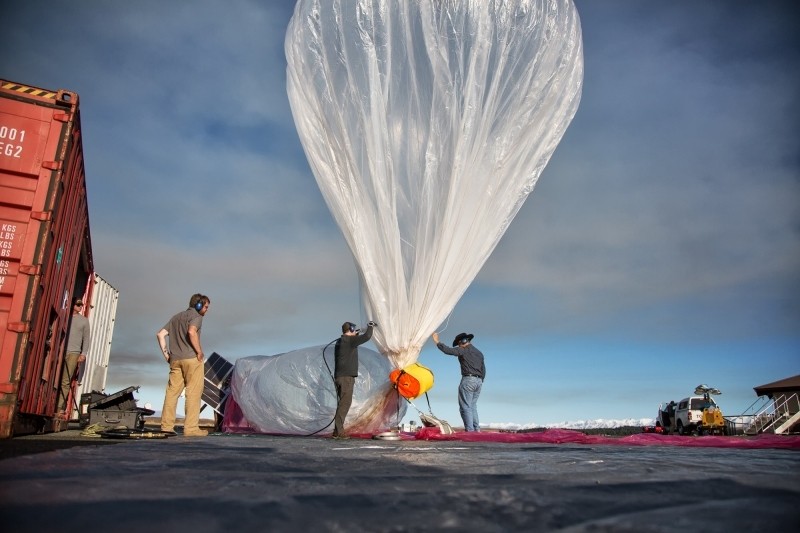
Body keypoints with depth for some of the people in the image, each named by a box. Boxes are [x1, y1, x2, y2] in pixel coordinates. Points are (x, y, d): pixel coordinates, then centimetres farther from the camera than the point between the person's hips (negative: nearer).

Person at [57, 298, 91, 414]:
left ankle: (60, 407, -5)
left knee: (66, 381, -5)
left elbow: (86, 338, 11)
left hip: (74, 353, 0)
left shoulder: (84, 320, 13)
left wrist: (83, 354, 0)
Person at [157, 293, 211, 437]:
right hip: (192, 358, -7)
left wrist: (165, 353, 14)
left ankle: (166, 425, 6)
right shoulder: (196, 316, 0)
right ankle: (191, 428, -7)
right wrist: (199, 352, -14)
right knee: (193, 393, -5)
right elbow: (191, 332, -20)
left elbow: (160, 334, 17)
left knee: (172, 392, 8)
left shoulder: (176, 317, 23)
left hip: (175, 359, 7)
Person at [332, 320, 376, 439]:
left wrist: (356, 336, 27)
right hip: (346, 377, -10)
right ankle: (338, 431, -12)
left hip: (339, 376, 10)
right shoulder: (350, 340, -9)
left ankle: (338, 430, 11)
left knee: (343, 403, 11)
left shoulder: (340, 342, 17)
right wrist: (370, 326, 3)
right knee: (345, 403, -10)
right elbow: (367, 336, -14)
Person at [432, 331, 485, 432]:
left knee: (465, 406, -4)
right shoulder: (479, 353, 19)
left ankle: (469, 430, -9)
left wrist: (437, 341, -4)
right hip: (479, 381, 8)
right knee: (472, 406, 16)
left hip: (468, 380, -8)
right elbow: (483, 370, 19)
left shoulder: (463, 350, -3)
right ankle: (476, 428, 12)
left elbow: (448, 350, -14)